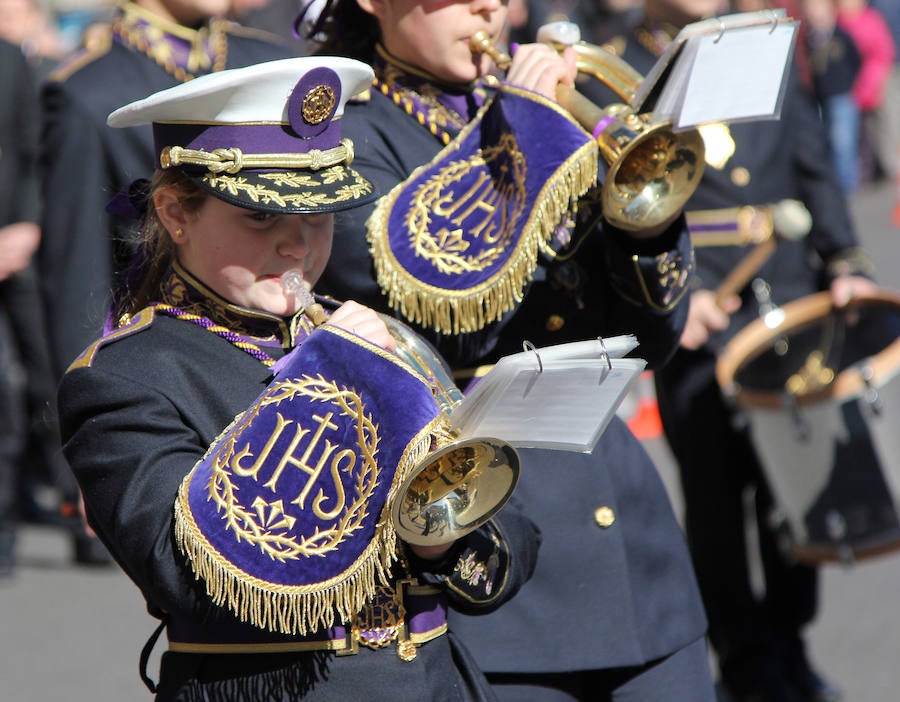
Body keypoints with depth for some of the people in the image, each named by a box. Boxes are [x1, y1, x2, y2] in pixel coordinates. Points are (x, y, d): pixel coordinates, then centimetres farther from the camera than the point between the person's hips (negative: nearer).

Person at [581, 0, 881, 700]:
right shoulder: (610, 82, -2)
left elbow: (816, 177, 16)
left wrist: (845, 264, 2)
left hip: (790, 313, 4)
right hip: (697, 332, -4)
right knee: (716, 501, 4)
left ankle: (788, 645, 25)